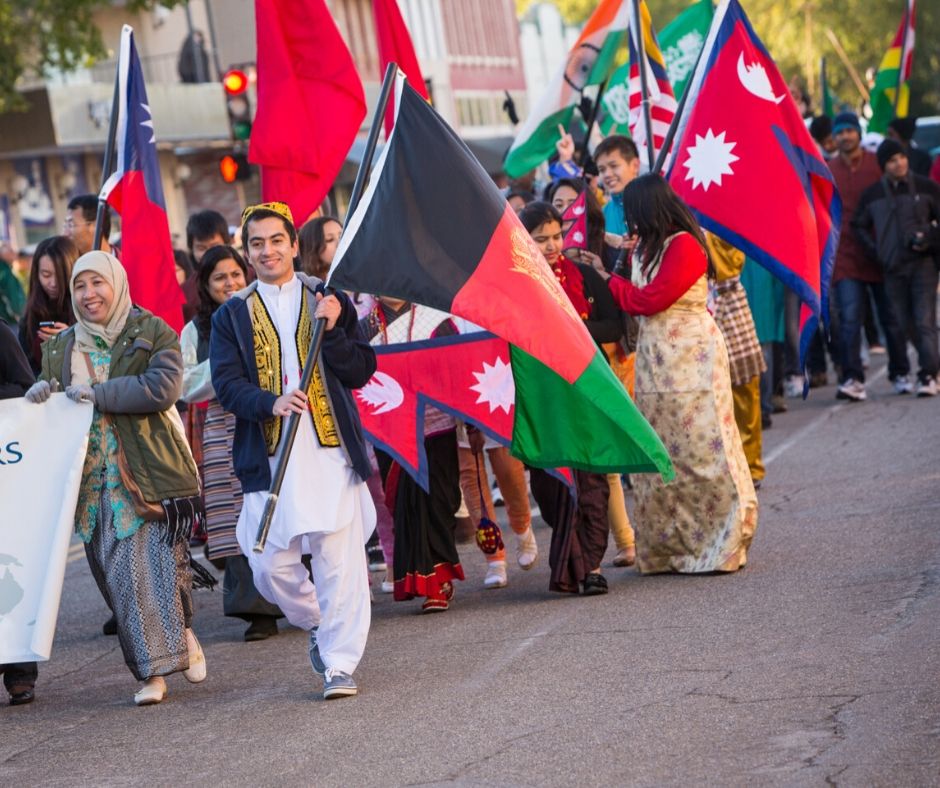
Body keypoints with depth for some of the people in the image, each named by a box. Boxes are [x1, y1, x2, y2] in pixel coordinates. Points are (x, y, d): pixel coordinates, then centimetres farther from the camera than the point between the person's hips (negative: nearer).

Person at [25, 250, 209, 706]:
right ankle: (153, 671, 7)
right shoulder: (61, 347, 15)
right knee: (119, 578, 0)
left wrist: (97, 394, -16)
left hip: (150, 475, -4)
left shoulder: (152, 334, 0)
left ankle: (182, 632, 18)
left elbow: (161, 389, -16)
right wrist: (41, 395, -1)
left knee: (160, 565, -8)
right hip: (96, 482, 4)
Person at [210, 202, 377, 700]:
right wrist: (272, 403, -19)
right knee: (270, 565, -2)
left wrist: (332, 330, -10)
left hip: (330, 451, -1)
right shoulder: (231, 316, 10)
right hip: (268, 458, 1)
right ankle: (319, 625, 26)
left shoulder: (329, 300, 10)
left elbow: (361, 372, 5)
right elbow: (227, 385, -1)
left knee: (339, 561, -6)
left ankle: (339, 664, 1)